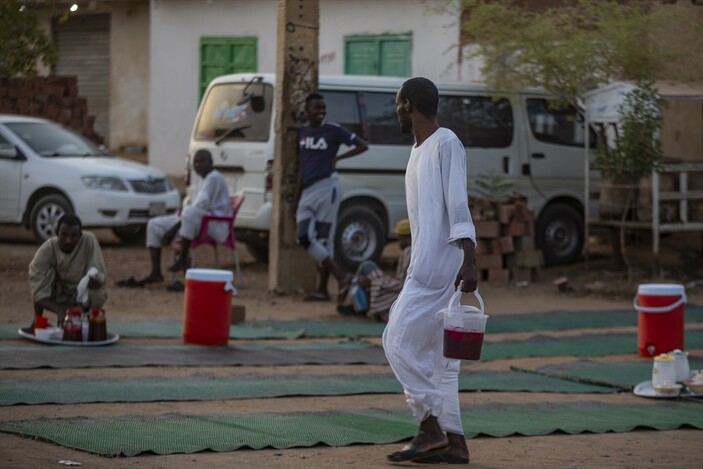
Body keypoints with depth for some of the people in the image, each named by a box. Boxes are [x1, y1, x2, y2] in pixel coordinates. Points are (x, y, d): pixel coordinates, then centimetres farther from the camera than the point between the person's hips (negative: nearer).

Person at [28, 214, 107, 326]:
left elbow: (100, 278, -27)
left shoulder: (89, 241, -26)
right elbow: (38, 292, -32)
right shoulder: (45, 251, -27)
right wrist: (59, 310, -48)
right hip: (56, 298, -1)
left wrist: (92, 280, -52)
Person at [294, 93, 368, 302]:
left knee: (324, 239, -7)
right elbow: (301, 167, 16)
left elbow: (362, 146, -1)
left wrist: (338, 158, -6)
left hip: (327, 187, -6)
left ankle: (322, 289, -5)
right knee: (304, 237, -1)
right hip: (307, 190, 6)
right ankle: (341, 277, 1)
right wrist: (297, 197, 13)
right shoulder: (302, 133, 12)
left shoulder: (334, 130, -4)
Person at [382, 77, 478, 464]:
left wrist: (469, 261, -26)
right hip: (425, 268, 10)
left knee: (398, 341, -12)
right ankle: (453, 441, 6)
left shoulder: (446, 144, -11)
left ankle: (431, 428, -8)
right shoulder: (418, 151, 19)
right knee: (436, 353, 7)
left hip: (438, 268, -10)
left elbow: (458, 207, -19)